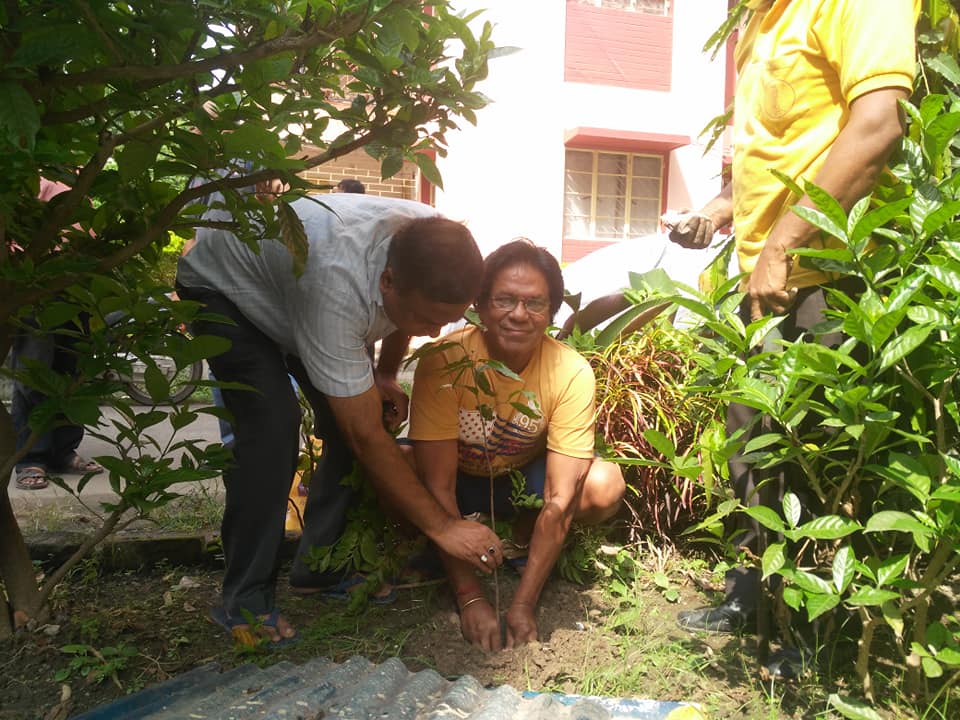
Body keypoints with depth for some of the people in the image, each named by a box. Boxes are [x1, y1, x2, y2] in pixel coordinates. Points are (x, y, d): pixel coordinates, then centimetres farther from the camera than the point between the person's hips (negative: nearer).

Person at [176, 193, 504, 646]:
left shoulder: (431, 248, -25)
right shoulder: (337, 286, -45)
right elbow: (366, 438, -39)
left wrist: (386, 374, -3)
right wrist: (441, 526, -33)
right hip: (223, 285, -6)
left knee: (350, 415, -9)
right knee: (272, 424, -27)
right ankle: (244, 603, -12)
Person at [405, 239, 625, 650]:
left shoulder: (571, 373, -26)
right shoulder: (445, 361, -30)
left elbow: (559, 500, -27)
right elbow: (438, 485, -29)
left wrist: (523, 605, -31)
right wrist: (470, 599, -31)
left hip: (525, 479, 2)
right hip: (462, 480, -1)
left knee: (605, 485, -28)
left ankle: (527, 535, 2)